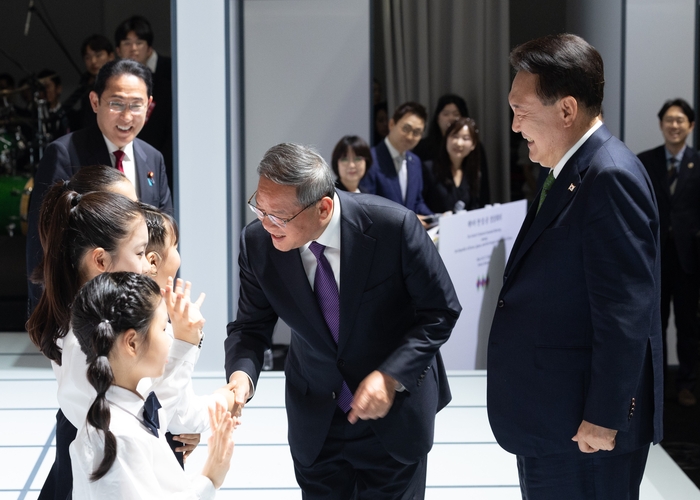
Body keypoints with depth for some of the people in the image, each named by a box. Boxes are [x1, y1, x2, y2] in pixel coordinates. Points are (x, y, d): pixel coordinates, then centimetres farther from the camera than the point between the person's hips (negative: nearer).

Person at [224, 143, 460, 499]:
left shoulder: (393, 226, -25)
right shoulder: (258, 243, -15)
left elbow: (440, 311, -14)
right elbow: (251, 326, -4)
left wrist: (391, 376, -25)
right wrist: (242, 375, -26)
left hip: (395, 410, -2)